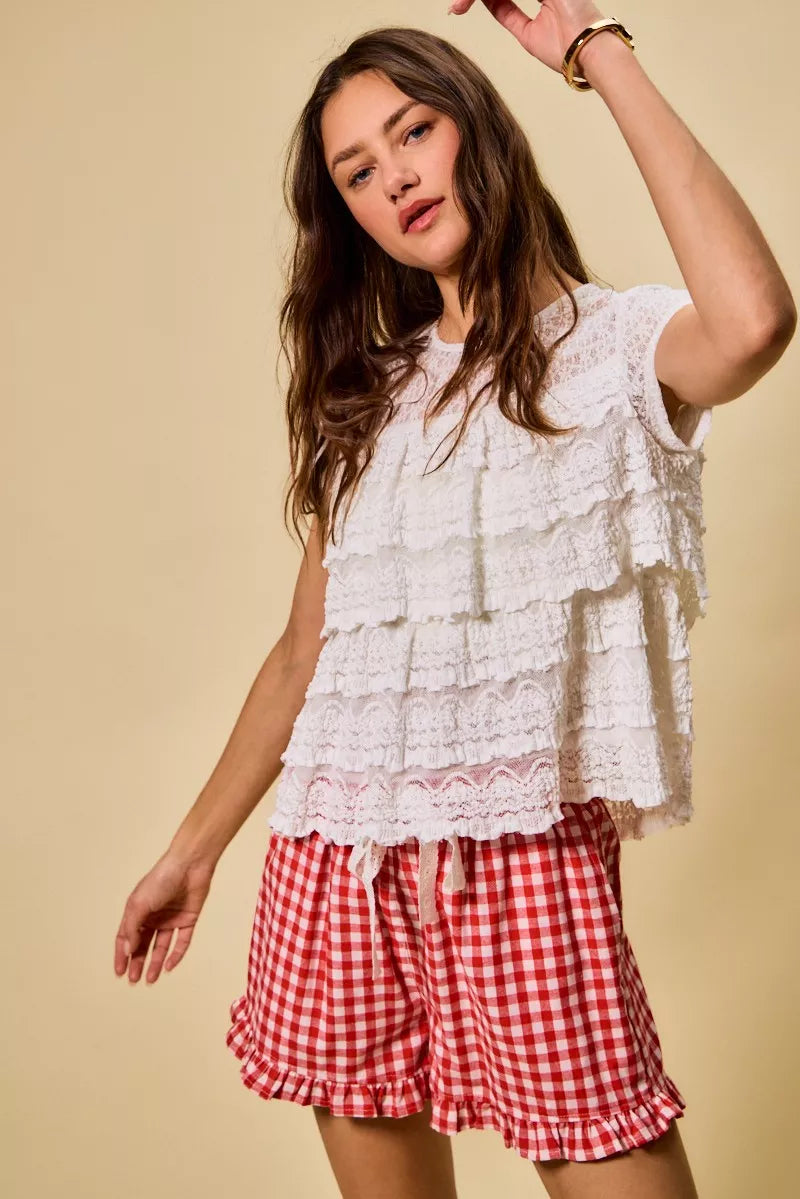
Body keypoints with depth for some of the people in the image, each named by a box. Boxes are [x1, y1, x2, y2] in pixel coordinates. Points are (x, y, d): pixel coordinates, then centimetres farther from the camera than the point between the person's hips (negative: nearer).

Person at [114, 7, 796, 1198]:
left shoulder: (615, 343, -1)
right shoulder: (366, 400, 13)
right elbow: (304, 651, 15)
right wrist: (192, 851, 16)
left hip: (525, 845, -4)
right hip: (334, 853, 5)